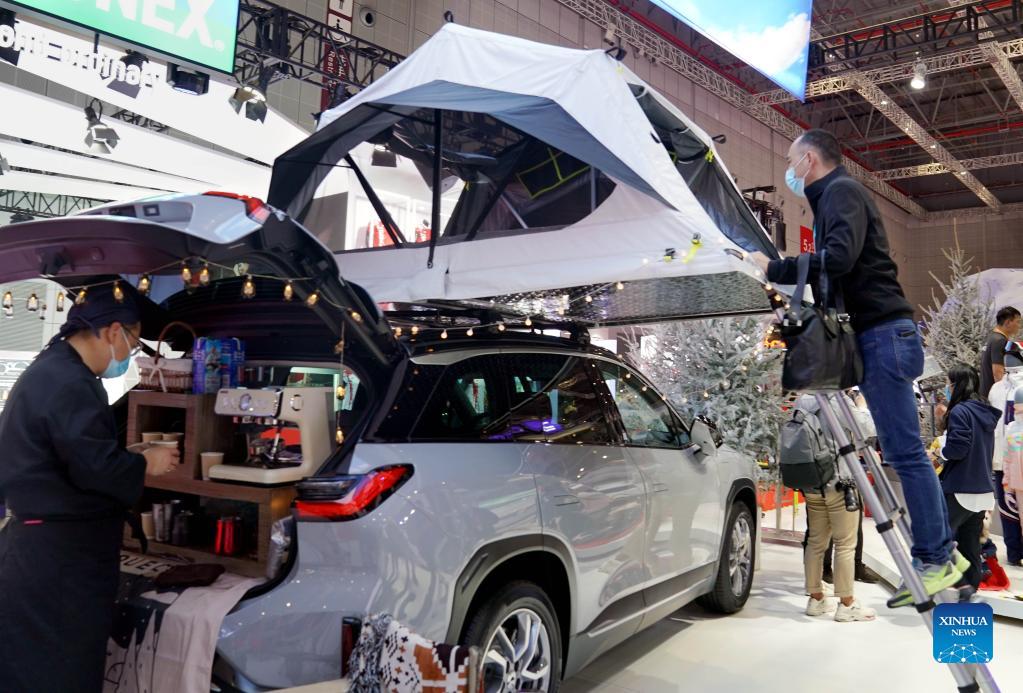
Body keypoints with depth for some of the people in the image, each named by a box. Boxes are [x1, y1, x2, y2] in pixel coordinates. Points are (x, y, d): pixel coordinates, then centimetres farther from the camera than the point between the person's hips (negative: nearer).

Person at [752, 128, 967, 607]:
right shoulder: (831, 199, 24)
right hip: (881, 334, 10)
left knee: (905, 451, -8)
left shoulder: (842, 191, -5)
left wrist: (773, 269, -16)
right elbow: (832, 274, 20)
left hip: (883, 333, -10)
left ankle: (934, 559, -3)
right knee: (904, 451, 10)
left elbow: (839, 258, -23)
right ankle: (942, 553, 16)